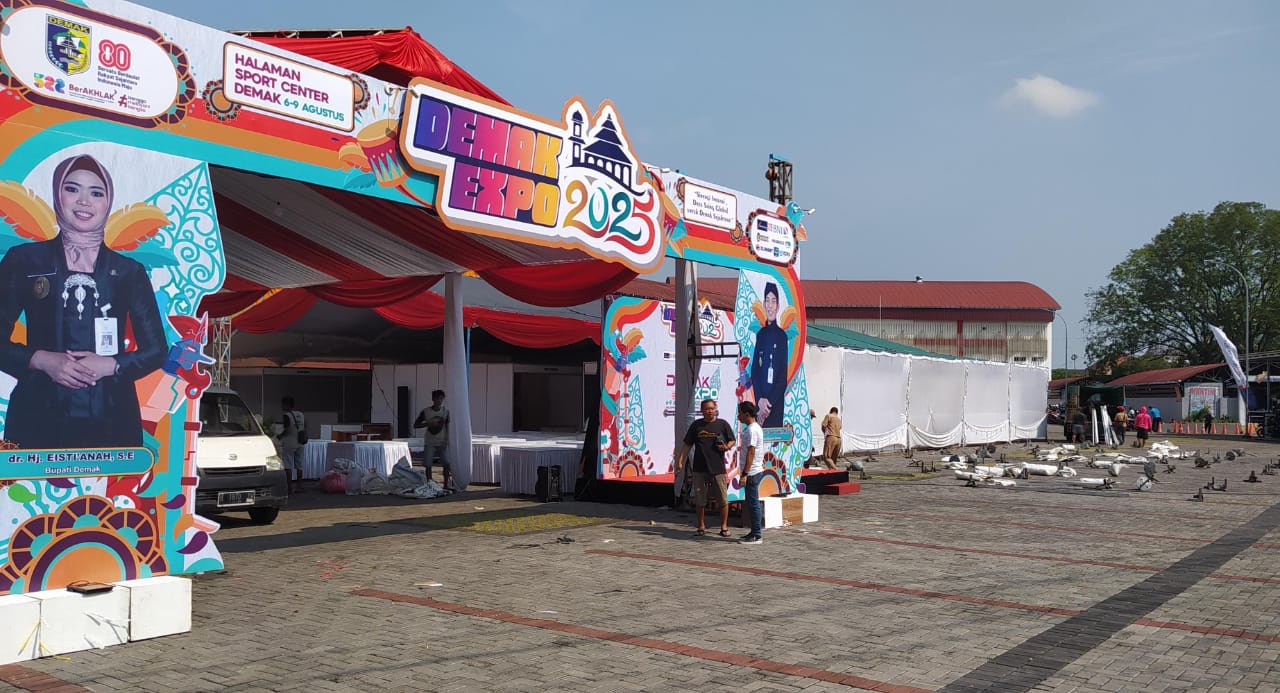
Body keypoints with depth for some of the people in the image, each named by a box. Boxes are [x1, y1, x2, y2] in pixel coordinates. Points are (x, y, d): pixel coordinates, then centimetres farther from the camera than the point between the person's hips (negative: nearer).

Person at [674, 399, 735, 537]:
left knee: (723, 499, 0)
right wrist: (680, 461, 2)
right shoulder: (696, 425, 7)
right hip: (700, 468, 1)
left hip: (718, 468, -1)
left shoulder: (723, 424, 4)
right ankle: (701, 526, 19)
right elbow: (687, 445, 9)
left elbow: (732, 441, 10)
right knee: (699, 500, 6)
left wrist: (726, 446, -12)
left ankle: (724, 526, 12)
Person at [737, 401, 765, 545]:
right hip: (755, 472, 10)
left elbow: (751, 453, -20)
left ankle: (756, 535, -1)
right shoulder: (756, 427, 15)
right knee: (752, 503, 14)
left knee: (753, 503, -5)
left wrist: (745, 474, -20)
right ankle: (756, 531, 20)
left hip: (752, 473, -10)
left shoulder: (752, 430, -17)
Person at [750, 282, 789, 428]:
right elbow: (754, 371, 8)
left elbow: (783, 377, -5)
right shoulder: (760, 334, 10)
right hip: (760, 401, 4)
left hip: (776, 404, -4)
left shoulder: (782, 336, -3)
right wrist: (759, 399, -6)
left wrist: (770, 402, -12)